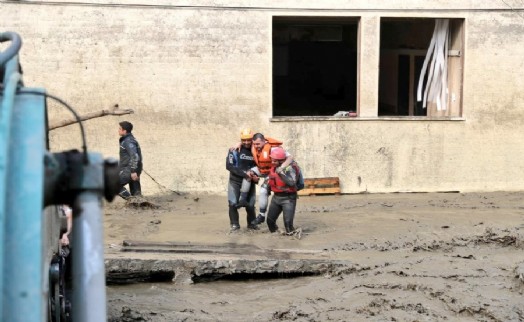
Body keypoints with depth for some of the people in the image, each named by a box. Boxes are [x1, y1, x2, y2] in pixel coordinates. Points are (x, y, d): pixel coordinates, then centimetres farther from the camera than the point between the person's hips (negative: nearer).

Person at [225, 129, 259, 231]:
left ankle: (251, 223, 25)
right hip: (235, 181, -3)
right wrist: (244, 173, -21)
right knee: (233, 203, -8)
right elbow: (229, 166, -16)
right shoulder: (235, 150, -10)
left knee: (250, 205, 6)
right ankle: (234, 224, 9)